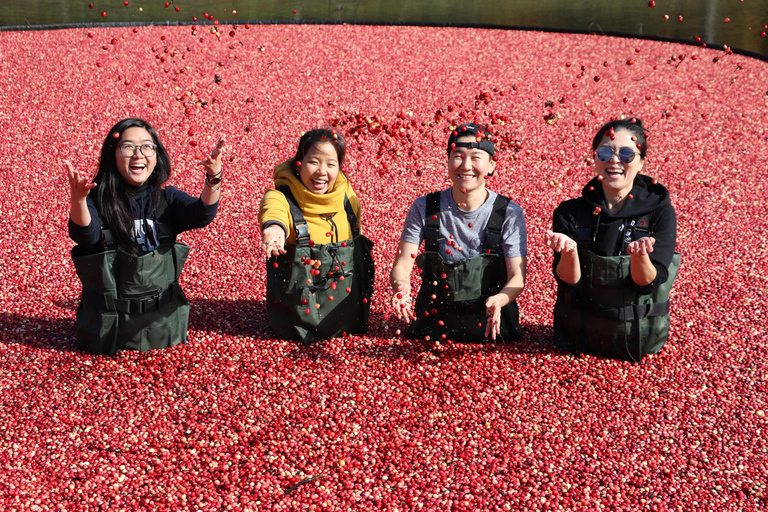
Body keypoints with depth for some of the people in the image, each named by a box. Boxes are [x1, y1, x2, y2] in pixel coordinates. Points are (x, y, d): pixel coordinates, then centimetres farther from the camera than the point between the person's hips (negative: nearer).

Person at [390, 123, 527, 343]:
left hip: (490, 325, 0)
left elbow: (517, 276, -5)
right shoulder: (424, 209, 1)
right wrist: (402, 288, -24)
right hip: (433, 322, 1)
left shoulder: (509, 213, -3)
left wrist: (498, 300, -27)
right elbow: (402, 265, -1)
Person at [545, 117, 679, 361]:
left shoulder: (660, 212, -9)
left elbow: (647, 284, -14)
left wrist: (639, 256, -35)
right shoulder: (570, 212, -6)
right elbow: (568, 281, -10)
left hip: (637, 339, -1)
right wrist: (569, 251, -31)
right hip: (577, 336, 1)